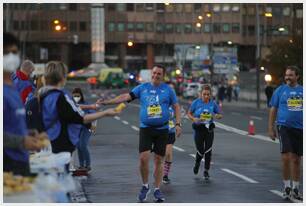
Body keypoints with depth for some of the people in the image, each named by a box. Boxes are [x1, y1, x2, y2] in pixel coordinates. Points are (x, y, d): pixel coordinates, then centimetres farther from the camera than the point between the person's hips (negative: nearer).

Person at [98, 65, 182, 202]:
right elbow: (126, 97, -2)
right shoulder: (142, 88, 4)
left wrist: (178, 124, -1)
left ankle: (157, 190, 16)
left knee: (158, 160, 5)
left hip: (162, 129, 0)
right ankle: (145, 186, 9)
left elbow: (176, 106, 9)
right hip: (146, 128, 0)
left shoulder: (168, 90, 4)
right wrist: (107, 102, -13)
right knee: (143, 158, -12)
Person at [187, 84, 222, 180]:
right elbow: (189, 113, 5)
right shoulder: (196, 102, -5)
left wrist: (216, 116, -14)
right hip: (198, 129, -1)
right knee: (200, 151, -2)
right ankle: (197, 163, 32)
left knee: (208, 150, -3)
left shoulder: (213, 103, -1)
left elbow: (220, 115, 10)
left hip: (209, 129, 1)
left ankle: (206, 171, 11)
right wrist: (194, 119, -15)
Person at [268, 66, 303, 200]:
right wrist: (271, 128, 0)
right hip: (284, 127, -3)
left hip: (300, 128, 3)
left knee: (296, 159, 9)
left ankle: (295, 189, 20)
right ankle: (286, 186, 3)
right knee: (286, 157, -13)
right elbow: (273, 110, 5)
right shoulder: (280, 90, 3)